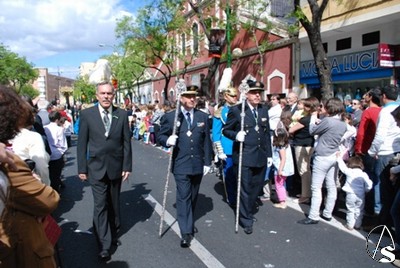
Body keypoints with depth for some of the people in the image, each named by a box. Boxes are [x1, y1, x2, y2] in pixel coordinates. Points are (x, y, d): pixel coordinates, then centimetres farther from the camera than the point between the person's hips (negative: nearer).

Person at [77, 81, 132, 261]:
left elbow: (126, 142, 1)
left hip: (116, 167, 2)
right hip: (96, 167, -2)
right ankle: (104, 245, 7)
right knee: (100, 205, -3)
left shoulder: (122, 115, -1)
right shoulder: (87, 114, -4)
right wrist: (82, 168, -4)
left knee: (114, 203, 17)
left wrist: (127, 166, -2)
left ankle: (113, 234, 37)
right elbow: (82, 143, -2)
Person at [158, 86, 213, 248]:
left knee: (193, 197, 17)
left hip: (198, 164, 4)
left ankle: (189, 223, 37)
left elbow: (206, 141, 6)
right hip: (181, 164, -3)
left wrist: (207, 162, 4)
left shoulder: (203, 117, 5)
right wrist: (168, 140, -20)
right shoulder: (170, 117, -3)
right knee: (183, 197, -6)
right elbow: (160, 136, 3)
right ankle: (186, 232, 1)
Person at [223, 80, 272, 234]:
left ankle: (248, 212, 37)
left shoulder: (264, 110, 10)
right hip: (244, 157, -5)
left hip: (261, 157, 6)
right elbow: (226, 130, -1)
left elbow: (267, 134, 14)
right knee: (245, 190, 2)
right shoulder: (236, 110, -7)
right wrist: (236, 135, -22)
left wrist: (269, 154, 11)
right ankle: (246, 220, 18)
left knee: (257, 188, 15)